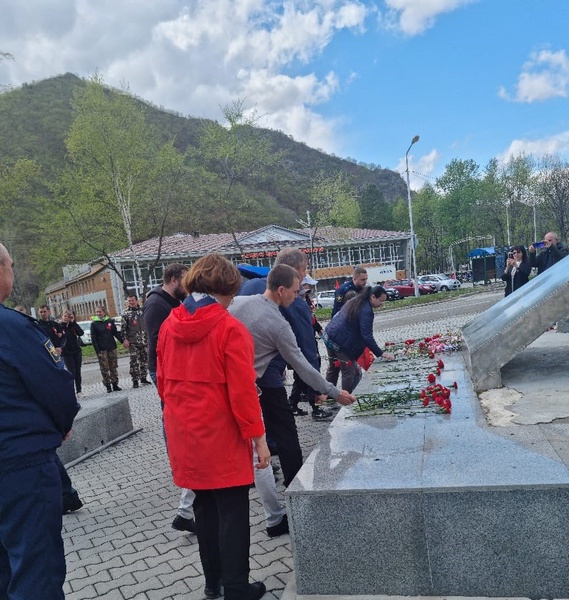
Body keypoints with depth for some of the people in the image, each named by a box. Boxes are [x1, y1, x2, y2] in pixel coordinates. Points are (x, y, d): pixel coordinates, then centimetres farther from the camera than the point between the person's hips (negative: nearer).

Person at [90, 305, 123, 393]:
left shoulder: (110, 321, 5)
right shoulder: (94, 324, -2)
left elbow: (116, 333, 9)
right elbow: (93, 338, -5)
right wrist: (97, 351, -12)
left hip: (112, 348, 3)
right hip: (102, 350, -2)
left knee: (114, 367, 7)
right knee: (104, 369, 0)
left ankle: (115, 385, 14)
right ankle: (108, 386, 7)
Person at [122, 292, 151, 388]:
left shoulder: (142, 310, 8)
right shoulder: (126, 313, -3)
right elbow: (123, 328, -4)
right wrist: (125, 339, -12)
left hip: (144, 340, 4)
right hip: (133, 342, -4)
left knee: (144, 359, 9)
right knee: (134, 361, -4)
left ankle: (143, 378, 21)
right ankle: (135, 380, 3)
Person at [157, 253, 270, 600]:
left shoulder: (169, 326, 3)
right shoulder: (230, 328, -15)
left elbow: (163, 380, 10)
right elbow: (242, 390, -18)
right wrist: (257, 436, -10)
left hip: (185, 434, 7)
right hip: (221, 435, -6)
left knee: (205, 506, 19)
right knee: (232, 511, 7)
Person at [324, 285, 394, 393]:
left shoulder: (355, 301, 10)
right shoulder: (366, 311, -18)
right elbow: (367, 336, -22)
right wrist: (380, 353, -18)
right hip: (340, 342, -10)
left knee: (333, 368, 21)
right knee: (349, 372, 0)